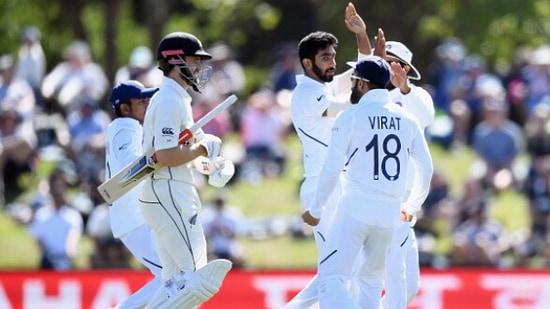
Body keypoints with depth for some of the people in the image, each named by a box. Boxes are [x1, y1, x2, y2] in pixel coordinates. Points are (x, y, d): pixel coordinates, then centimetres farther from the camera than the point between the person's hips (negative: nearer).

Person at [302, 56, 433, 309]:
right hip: (389, 212, 5)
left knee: (331, 278, -11)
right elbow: (426, 168, 13)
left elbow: (332, 169, -5)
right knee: (371, 280, 20)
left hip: (356, 206, -5)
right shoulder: (406, 119, 9)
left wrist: (315, 210, 7)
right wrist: (412, 206, 29)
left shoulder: (350, 117, -5)